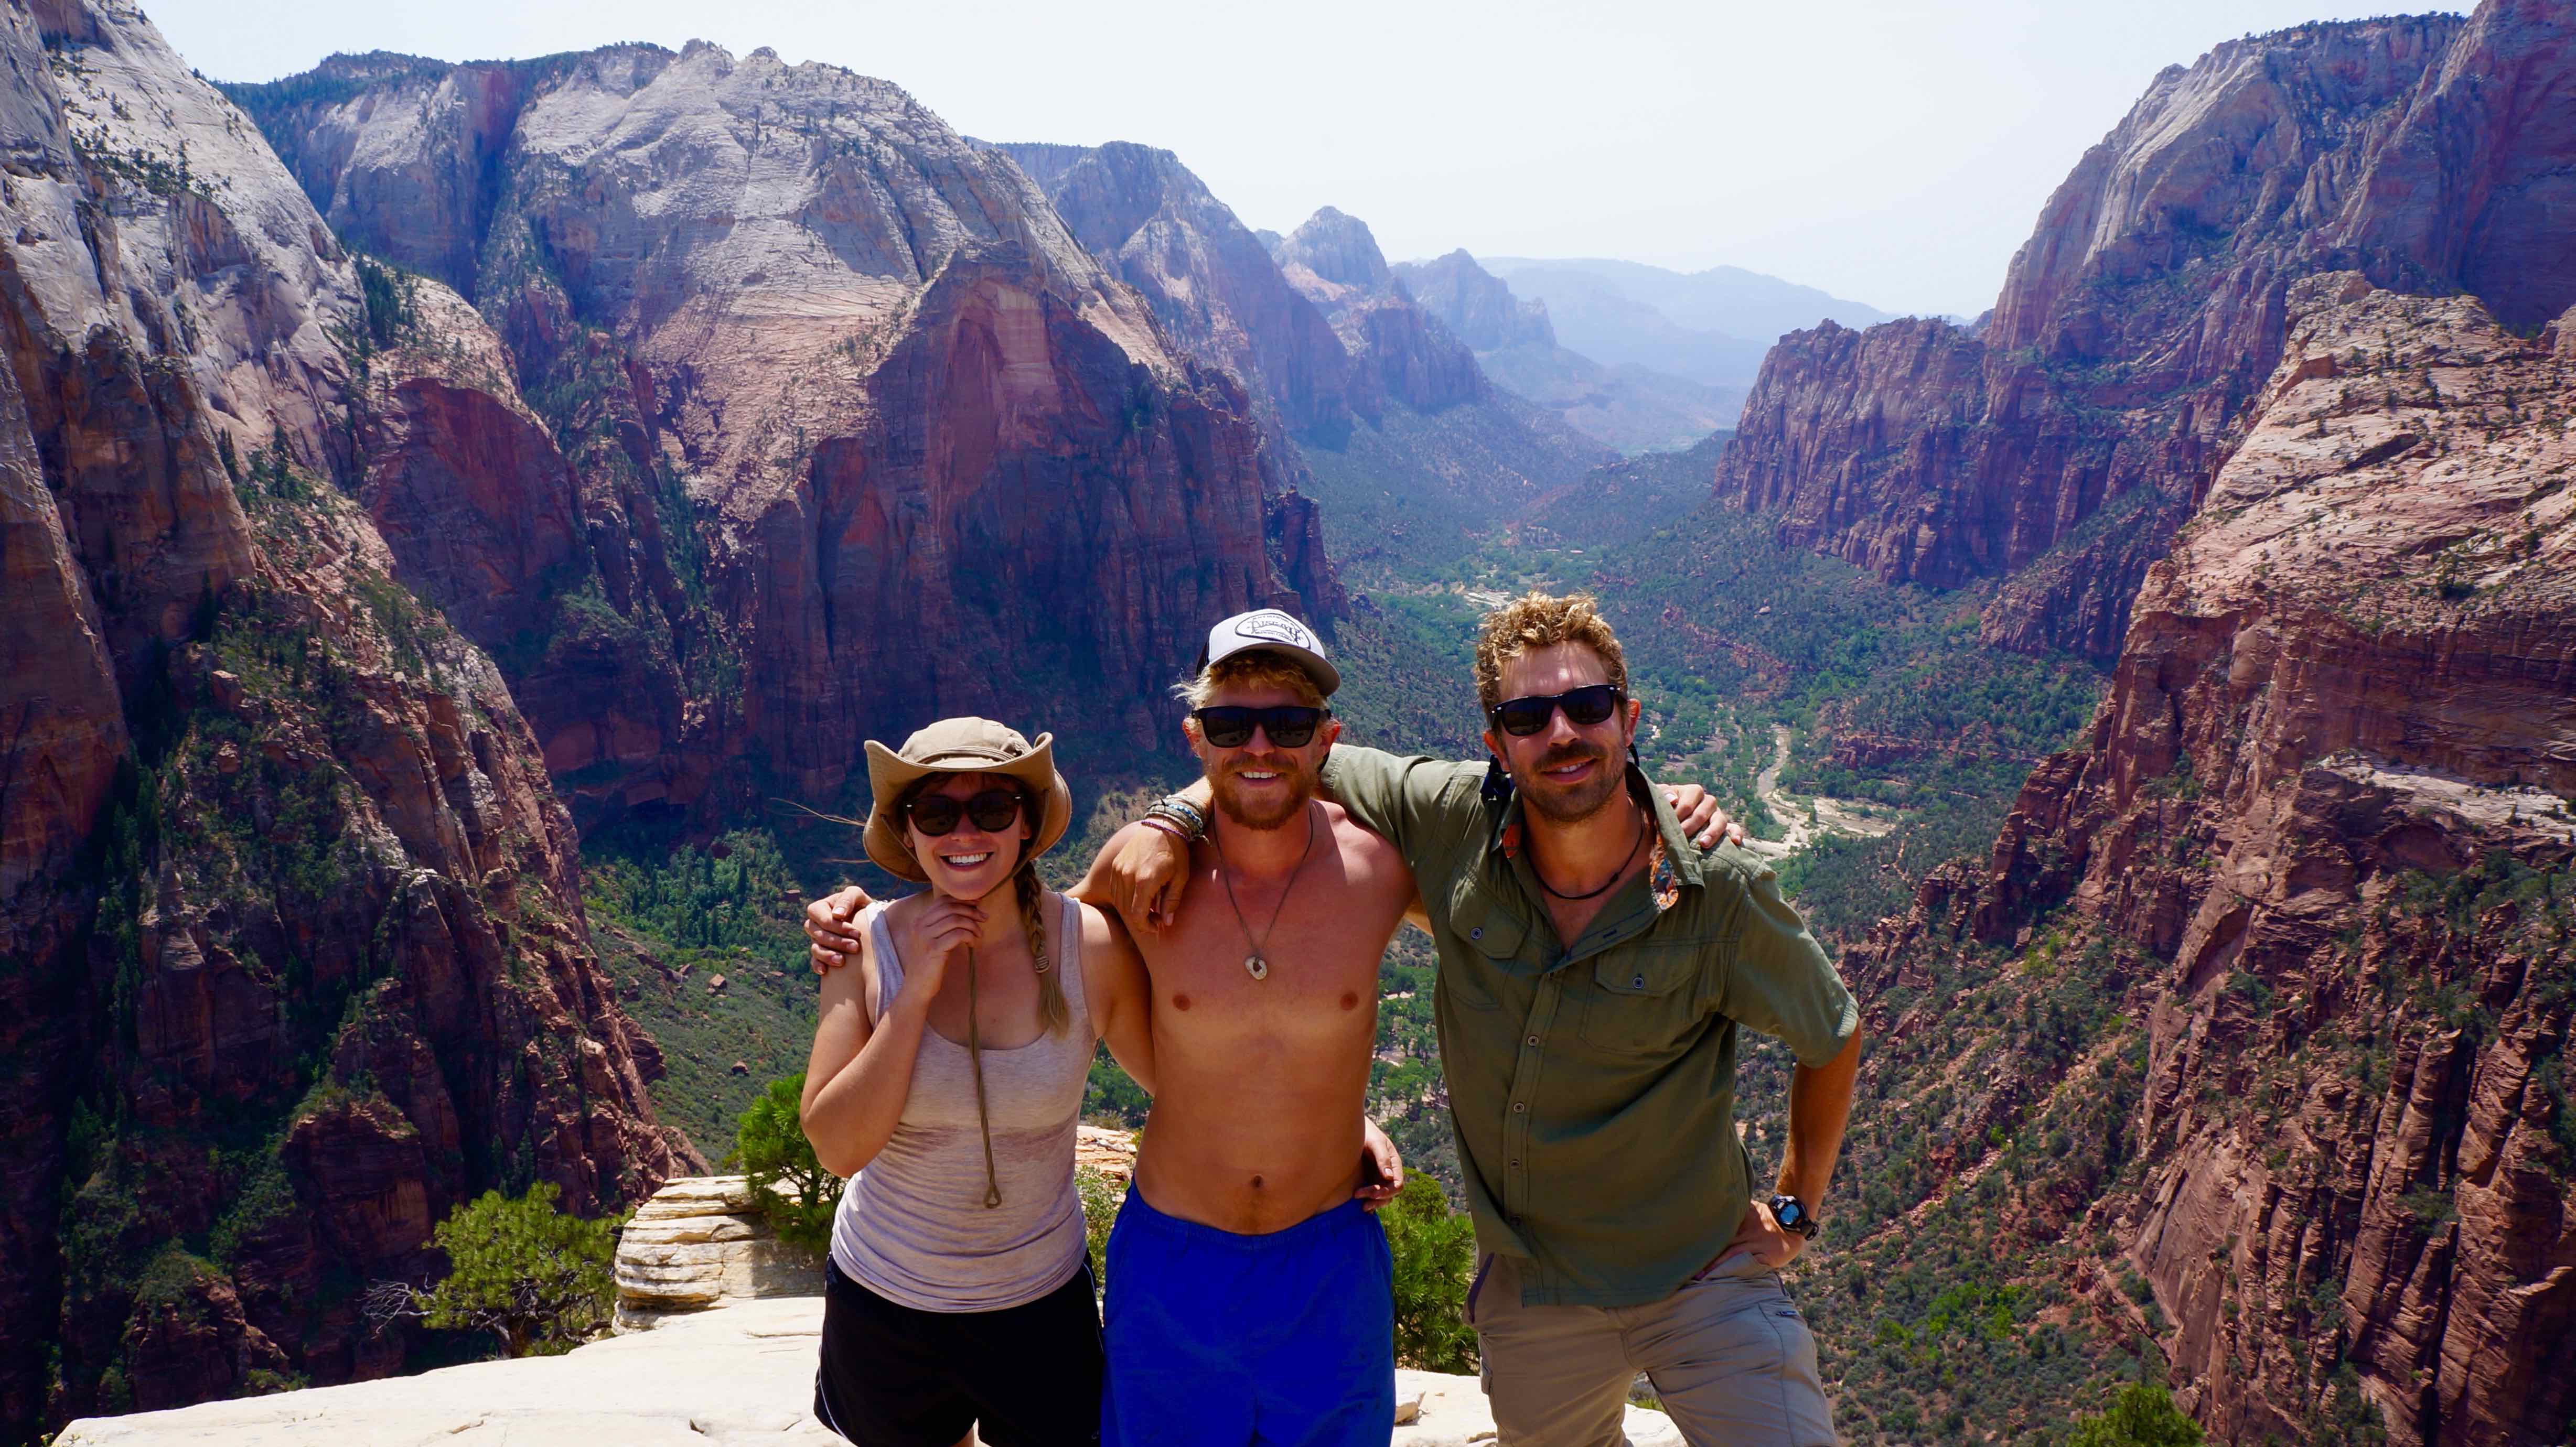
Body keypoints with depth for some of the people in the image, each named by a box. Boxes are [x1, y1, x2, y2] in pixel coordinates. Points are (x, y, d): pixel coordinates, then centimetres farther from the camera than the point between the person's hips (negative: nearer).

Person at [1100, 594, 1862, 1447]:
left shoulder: (1720, 896, -19)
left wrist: (1797, 1208, 4)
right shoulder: (1451, 821, -15)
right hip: (1527, 1284, 3)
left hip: (1701, 1274, -2)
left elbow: (1834, 1038, 0)